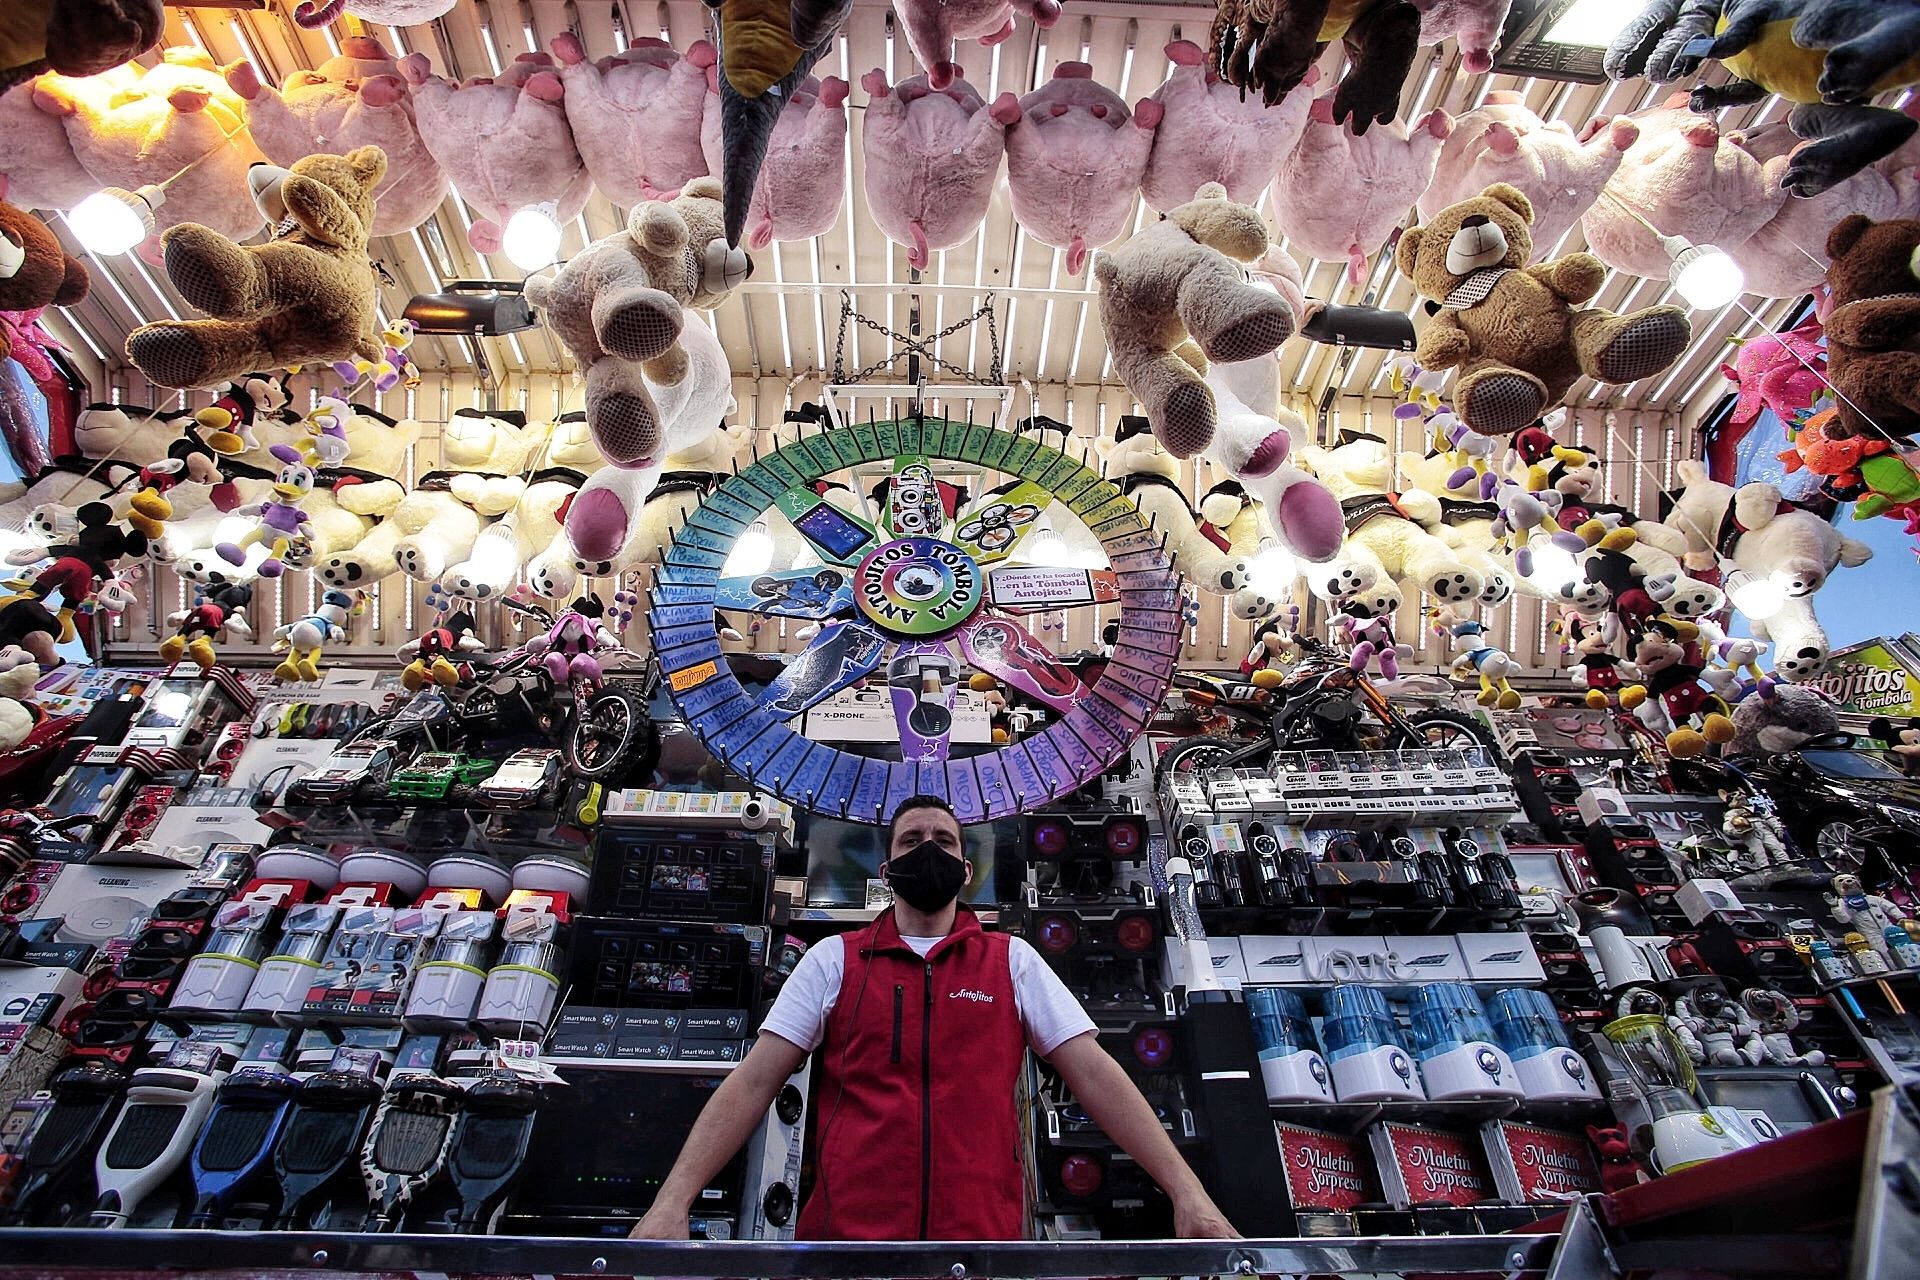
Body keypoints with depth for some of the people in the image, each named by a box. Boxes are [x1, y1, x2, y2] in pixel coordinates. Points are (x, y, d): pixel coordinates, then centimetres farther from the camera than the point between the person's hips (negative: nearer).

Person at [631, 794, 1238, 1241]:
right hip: (846, 1229, 0)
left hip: (985, 1234, 1)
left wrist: (1187, 1192, -8)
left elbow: (1094, 1074, 2)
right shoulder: (834, 959, 7)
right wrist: (671, 1203, -10)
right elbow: (753, 1082, 2)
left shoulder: (1012, 960, 8)